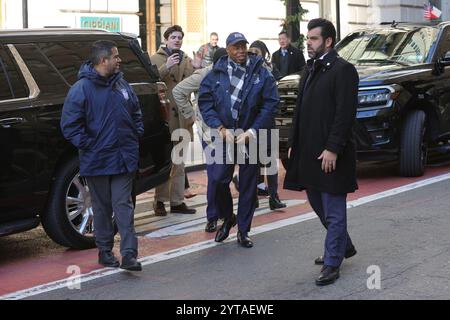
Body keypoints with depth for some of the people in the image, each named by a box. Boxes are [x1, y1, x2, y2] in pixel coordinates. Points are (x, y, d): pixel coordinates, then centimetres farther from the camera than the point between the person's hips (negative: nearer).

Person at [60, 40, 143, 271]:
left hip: (124, 158, 3)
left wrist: (135, 137, 10)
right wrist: (88, 145, -14)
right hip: (96, 161, -3)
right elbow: (69, 125, -11)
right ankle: (105, 250, 21)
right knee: (102, 207, 9)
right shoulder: (81, 88, -9)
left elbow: (136, 114, 22)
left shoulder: (122, 84, 9)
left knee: (123, 206, -1)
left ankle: (129, 253, -5)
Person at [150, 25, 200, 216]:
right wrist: (166, 67, -24)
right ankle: (160, 201, 4)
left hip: (181, 116, 5)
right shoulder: (156, 59, 1)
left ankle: (177, 201, 13)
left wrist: (196, 70, -7)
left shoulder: (187, 60, 15)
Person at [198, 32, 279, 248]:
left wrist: (251, 132, -11)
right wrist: (220, 128, -12)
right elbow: (205, 103, 0)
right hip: (224, 136, 0)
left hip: (250, 138, 0)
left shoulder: (261, 74, -1)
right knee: (218, 180, -7)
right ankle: (227, 218, 20)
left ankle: (243, 230, 17)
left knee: (248, 184, 5)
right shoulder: (215, 74, 2)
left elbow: (270, 105, -4)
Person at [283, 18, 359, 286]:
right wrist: (295, 144, 14)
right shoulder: (311, 69, 15)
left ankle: (332, 263, 7)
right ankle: (344, 246, 36)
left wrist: (332, 149, -21)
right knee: (318, 204, 19)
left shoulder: (342, 70, -11)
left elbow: (345, 113, -18)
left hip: (330, 153, -9)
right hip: (309, 151, 9)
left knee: (333, 211, 0)